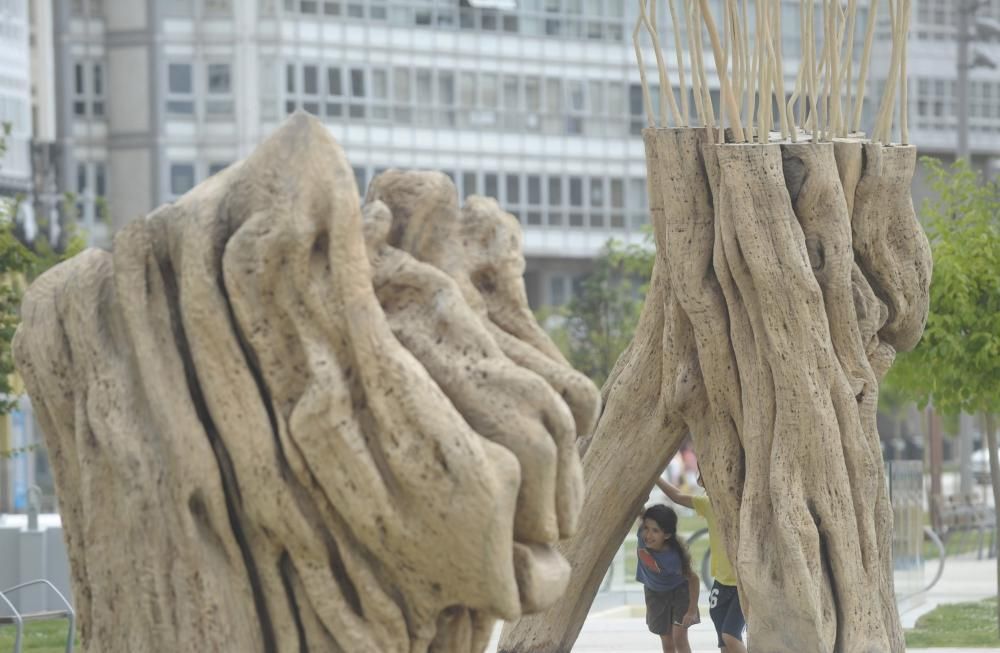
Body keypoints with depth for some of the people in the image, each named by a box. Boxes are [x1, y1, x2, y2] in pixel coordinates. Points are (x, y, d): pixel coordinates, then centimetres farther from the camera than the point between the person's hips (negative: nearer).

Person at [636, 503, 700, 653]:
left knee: (679, 638, -13)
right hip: (655, 594, 4)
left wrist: (692, 610, -24)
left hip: (679, 592, -4)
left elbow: (693, 578, -26)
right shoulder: (643, 536, -33)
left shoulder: (673, 557, -40)